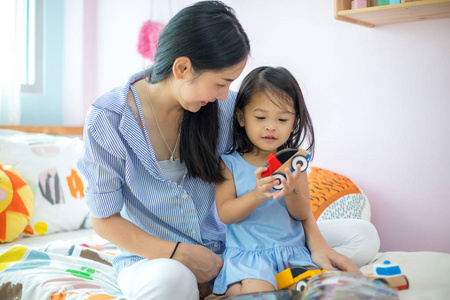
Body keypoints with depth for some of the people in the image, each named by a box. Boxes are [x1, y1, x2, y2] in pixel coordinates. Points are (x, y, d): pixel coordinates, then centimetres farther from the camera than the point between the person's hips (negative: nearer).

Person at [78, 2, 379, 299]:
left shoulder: (224, 106, -8)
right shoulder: (108, 118, -17)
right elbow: (105, 219, -11)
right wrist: (181, 254, -20)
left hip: (220, 248, 5)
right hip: (151, 255, -4)